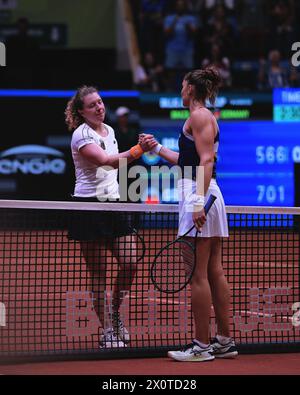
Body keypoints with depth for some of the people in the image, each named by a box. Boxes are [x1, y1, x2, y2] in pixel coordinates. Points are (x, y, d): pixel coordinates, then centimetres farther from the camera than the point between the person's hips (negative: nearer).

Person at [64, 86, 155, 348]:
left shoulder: (109, 131, 14)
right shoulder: (81, 135, -11)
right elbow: (106, 161, -28)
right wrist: (138, 150, -40)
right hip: (89, 205, -7)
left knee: (130, 262, -4)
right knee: (98, 272, -3)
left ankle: (114, 313, 18)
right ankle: (107, 331, 4)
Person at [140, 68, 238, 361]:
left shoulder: (199, 115, -8)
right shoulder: (203, 117, 21)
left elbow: (206, 160, -19)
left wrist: (199, 200, -26)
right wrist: (158, 148, 35)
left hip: (197, 194, -10)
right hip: (210, 194, 10)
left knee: (198, 275, -7)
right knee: (214, 272, 10)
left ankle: (201, 345, -5)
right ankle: (225, 341, 13)